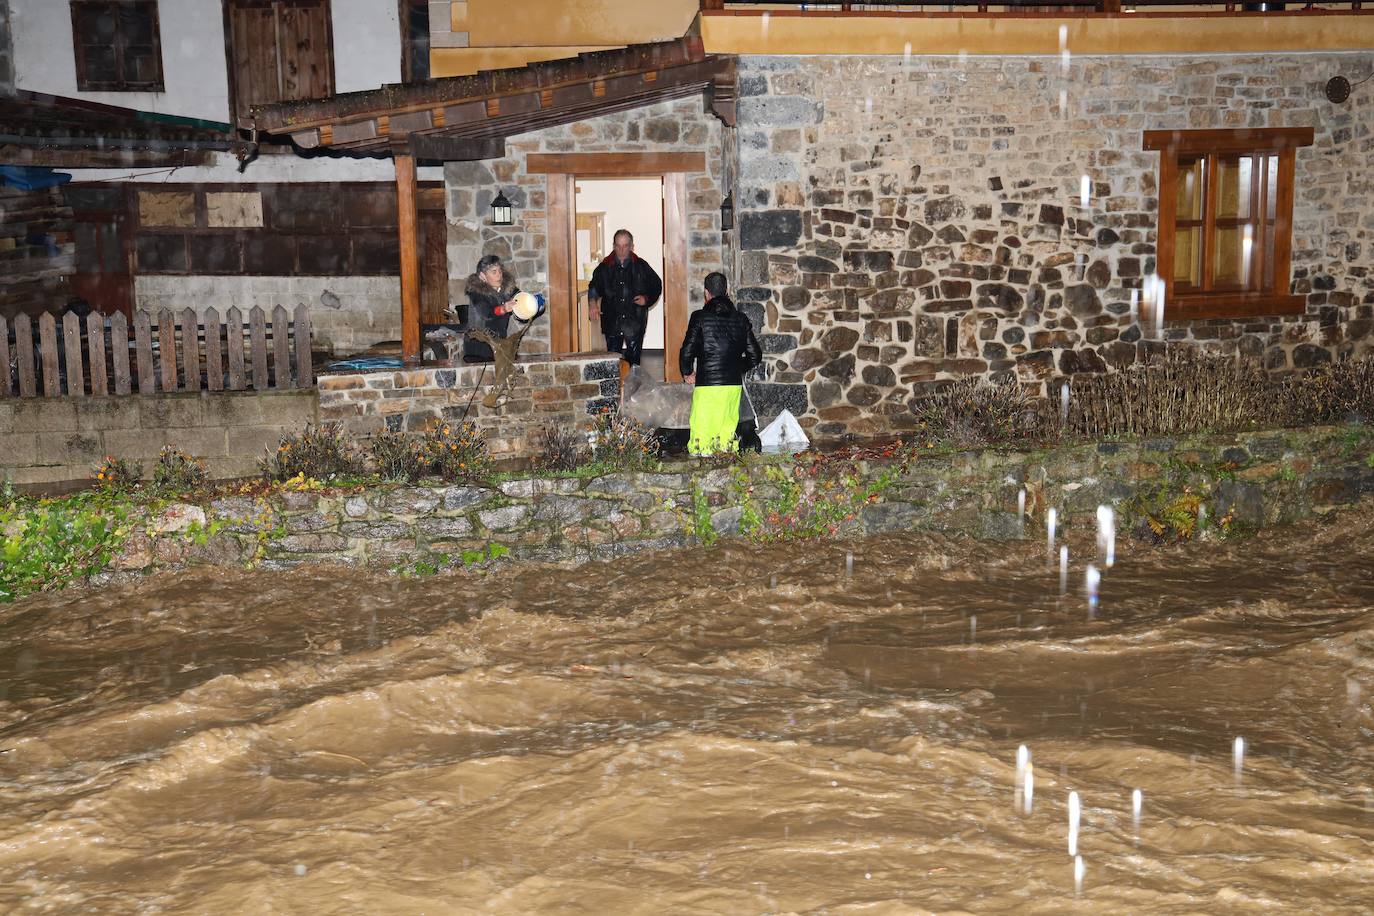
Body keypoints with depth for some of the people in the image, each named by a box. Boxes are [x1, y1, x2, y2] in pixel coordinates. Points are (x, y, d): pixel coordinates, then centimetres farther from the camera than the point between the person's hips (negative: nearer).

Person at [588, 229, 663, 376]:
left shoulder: (641, 266, 3)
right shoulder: (604, 268, 4)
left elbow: (656, 286, 12)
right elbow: (594, 288, 14)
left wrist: (647, 299, -5)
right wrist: (593, 304, -5)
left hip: (635, 321, 0)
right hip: (612, 320, 1)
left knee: (634, 359, 2)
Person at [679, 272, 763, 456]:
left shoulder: (700, 317, -4)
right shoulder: (741, 319, 7)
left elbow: (687, 351, -9)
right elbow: (755, 355, 10)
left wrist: (687, 373, 10)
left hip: (706, 384, -4)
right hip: (734, 384, 4)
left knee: (701, 433, -1)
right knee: (728, 431, 11)